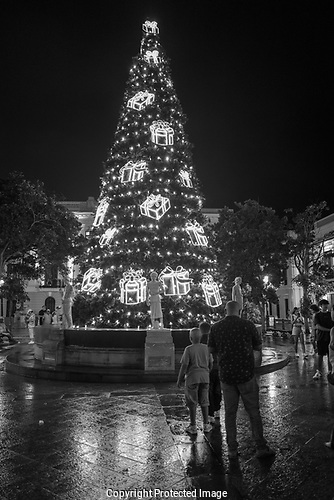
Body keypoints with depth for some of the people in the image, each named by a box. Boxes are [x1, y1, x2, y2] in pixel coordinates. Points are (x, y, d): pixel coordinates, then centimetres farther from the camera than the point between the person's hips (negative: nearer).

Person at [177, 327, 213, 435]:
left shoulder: (188, 349, -12)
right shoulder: (206, 348, 1)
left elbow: (184, 365, -12)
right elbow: (210, 363, 7)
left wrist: (179, 379, -3)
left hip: (192, 377, -4)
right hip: (204, 377, 4)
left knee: (192, 402, 7)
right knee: (204, 402, 14)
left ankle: (193, 426, 11)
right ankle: (206, 425, 19)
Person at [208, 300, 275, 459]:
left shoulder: (216, 327, -3)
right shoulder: (248, 325, -8)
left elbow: (211, 349, 6)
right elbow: (259, 346, 3)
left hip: (226, 375, 2)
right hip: (246, 374, -2)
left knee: (230, 412, 12)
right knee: (253, 411, 10)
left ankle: (232, 449, 17)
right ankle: (261, 447, 16)